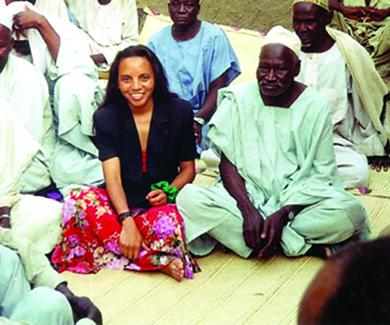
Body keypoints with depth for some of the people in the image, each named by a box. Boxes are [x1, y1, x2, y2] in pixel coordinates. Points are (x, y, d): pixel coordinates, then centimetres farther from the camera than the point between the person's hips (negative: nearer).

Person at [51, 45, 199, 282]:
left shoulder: (179, 112, 0)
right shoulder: (107, 117, 0)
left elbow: (188, 169, 8)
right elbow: (112, 175, -12)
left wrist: (169, 192, -15)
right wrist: (127, 222, -28)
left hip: (161, 204, -2)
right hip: (121, 204, 2)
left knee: (168, 223, -38)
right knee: (81, 200, -32)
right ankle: (158, 260, -32)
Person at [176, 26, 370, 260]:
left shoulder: (315, 106, -3)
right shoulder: (239, 99, -1)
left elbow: (322, 174, -4)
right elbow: (228, 163, -3)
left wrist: (283, 214, -19)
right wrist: (249, 211, -20)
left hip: (298, 199, -2)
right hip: (246, 196, 2)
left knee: (349, 212, -30)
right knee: (188, 199, -28)